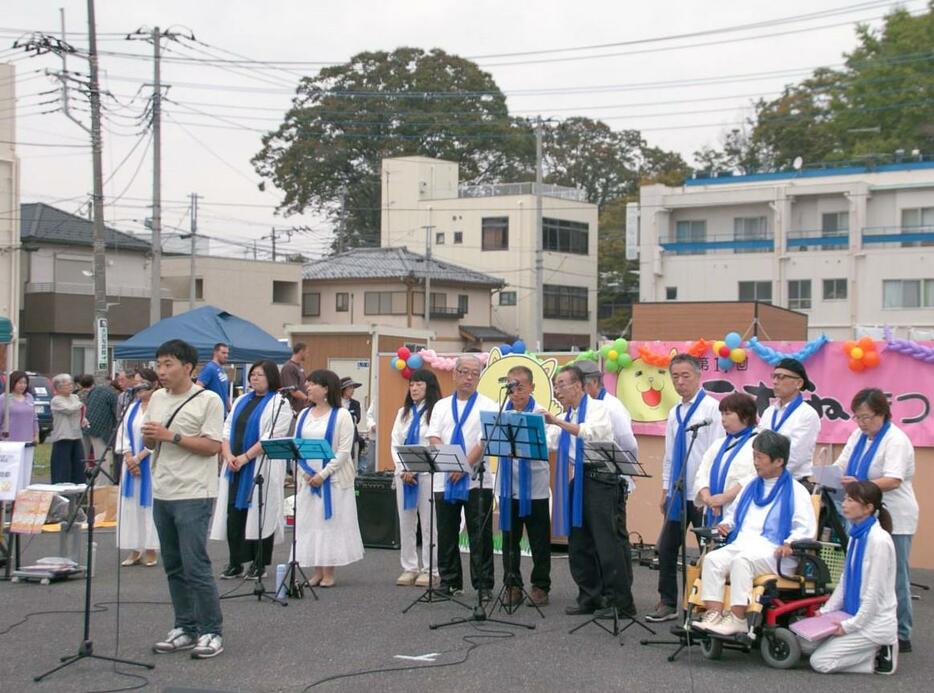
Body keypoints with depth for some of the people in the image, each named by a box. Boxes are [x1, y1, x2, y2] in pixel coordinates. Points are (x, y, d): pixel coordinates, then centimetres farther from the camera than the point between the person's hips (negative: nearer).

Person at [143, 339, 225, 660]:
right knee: (173, 566, 11)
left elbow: (213, 446, -14)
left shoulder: (209, 401, -8)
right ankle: (185, 628, 20)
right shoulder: (157, 399, 12)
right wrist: (148, 437, -5)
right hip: (162, 492, 7)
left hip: (193, 495, -7)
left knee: (195, 566, -8)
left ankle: (211, 631, 1)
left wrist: (171, 436, -19)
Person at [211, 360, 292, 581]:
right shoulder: (241, 401, 17)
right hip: (235, 468, 6)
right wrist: (228, 455, -6)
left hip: (262, 468, -6)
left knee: (259, 513, -4)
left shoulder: (279, 404, -2)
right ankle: (235, 563, 8)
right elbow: (227, 430, 12)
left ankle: (259, 565, 4)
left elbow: (271, 437, -12)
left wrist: (245, 457, -15)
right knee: (234, 513, 2)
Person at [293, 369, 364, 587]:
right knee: (309, 524, 4)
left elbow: (344, 451, -11)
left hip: (333, 479, -5)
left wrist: (323, 474, -15)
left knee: (330, 523, -2)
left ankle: (329, 573, 3)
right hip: (307, 479, 5)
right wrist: (303, 473, -4)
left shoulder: (341, 415, -5)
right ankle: (317, 572, 11)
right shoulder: (304, 414, 12)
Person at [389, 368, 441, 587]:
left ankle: (430, 570, 4)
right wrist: (403, 469, -5)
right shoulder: (403, 412, 15)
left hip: (427, 473, -6)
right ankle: (409, 568, 14)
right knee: (406, 523, 8)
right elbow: (395, 443, 9)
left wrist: (414, 469, -12)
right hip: (404, 474, 6)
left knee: (429, 523, -2)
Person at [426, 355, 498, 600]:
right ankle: (449, 582, 17)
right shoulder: (442, 406, 13)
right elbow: (434, 439, 3)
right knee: (447, 534, 7)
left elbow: (485, 441, -8)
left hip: (476, 480, -3)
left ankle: (484, 585, 2)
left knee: (480, 536, -3)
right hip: (445, 480, 3)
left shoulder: (487, 406, 3)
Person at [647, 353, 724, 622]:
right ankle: (667, 603, 18)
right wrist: (665, 489, 14)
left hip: (702, 493, -7)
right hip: (677, 493, 7)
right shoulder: (674, 413, 13)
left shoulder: (712, 409, -9)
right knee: (666, 548, 9)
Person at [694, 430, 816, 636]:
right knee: (712, 559, -23)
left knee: (742, 560, -36)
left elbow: (806, 528, -4)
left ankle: (737, 618, -33)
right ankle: (714, 613, -30)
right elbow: (733, 513, 37)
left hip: (772, 551, -6)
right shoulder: (751, 487, 25)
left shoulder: (796, 491, 4)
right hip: (741, 545, 6)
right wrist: (726, 525, 14)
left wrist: (789, 543, -22)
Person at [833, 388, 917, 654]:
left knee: (894, 579, -2)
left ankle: (901, 636, 5)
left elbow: (893, 480, -23)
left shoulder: (896, 441, -12)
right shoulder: (858, 436, 11)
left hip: (893, 519, -7)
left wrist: (859, 485, -35)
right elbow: (841, 465, 10)